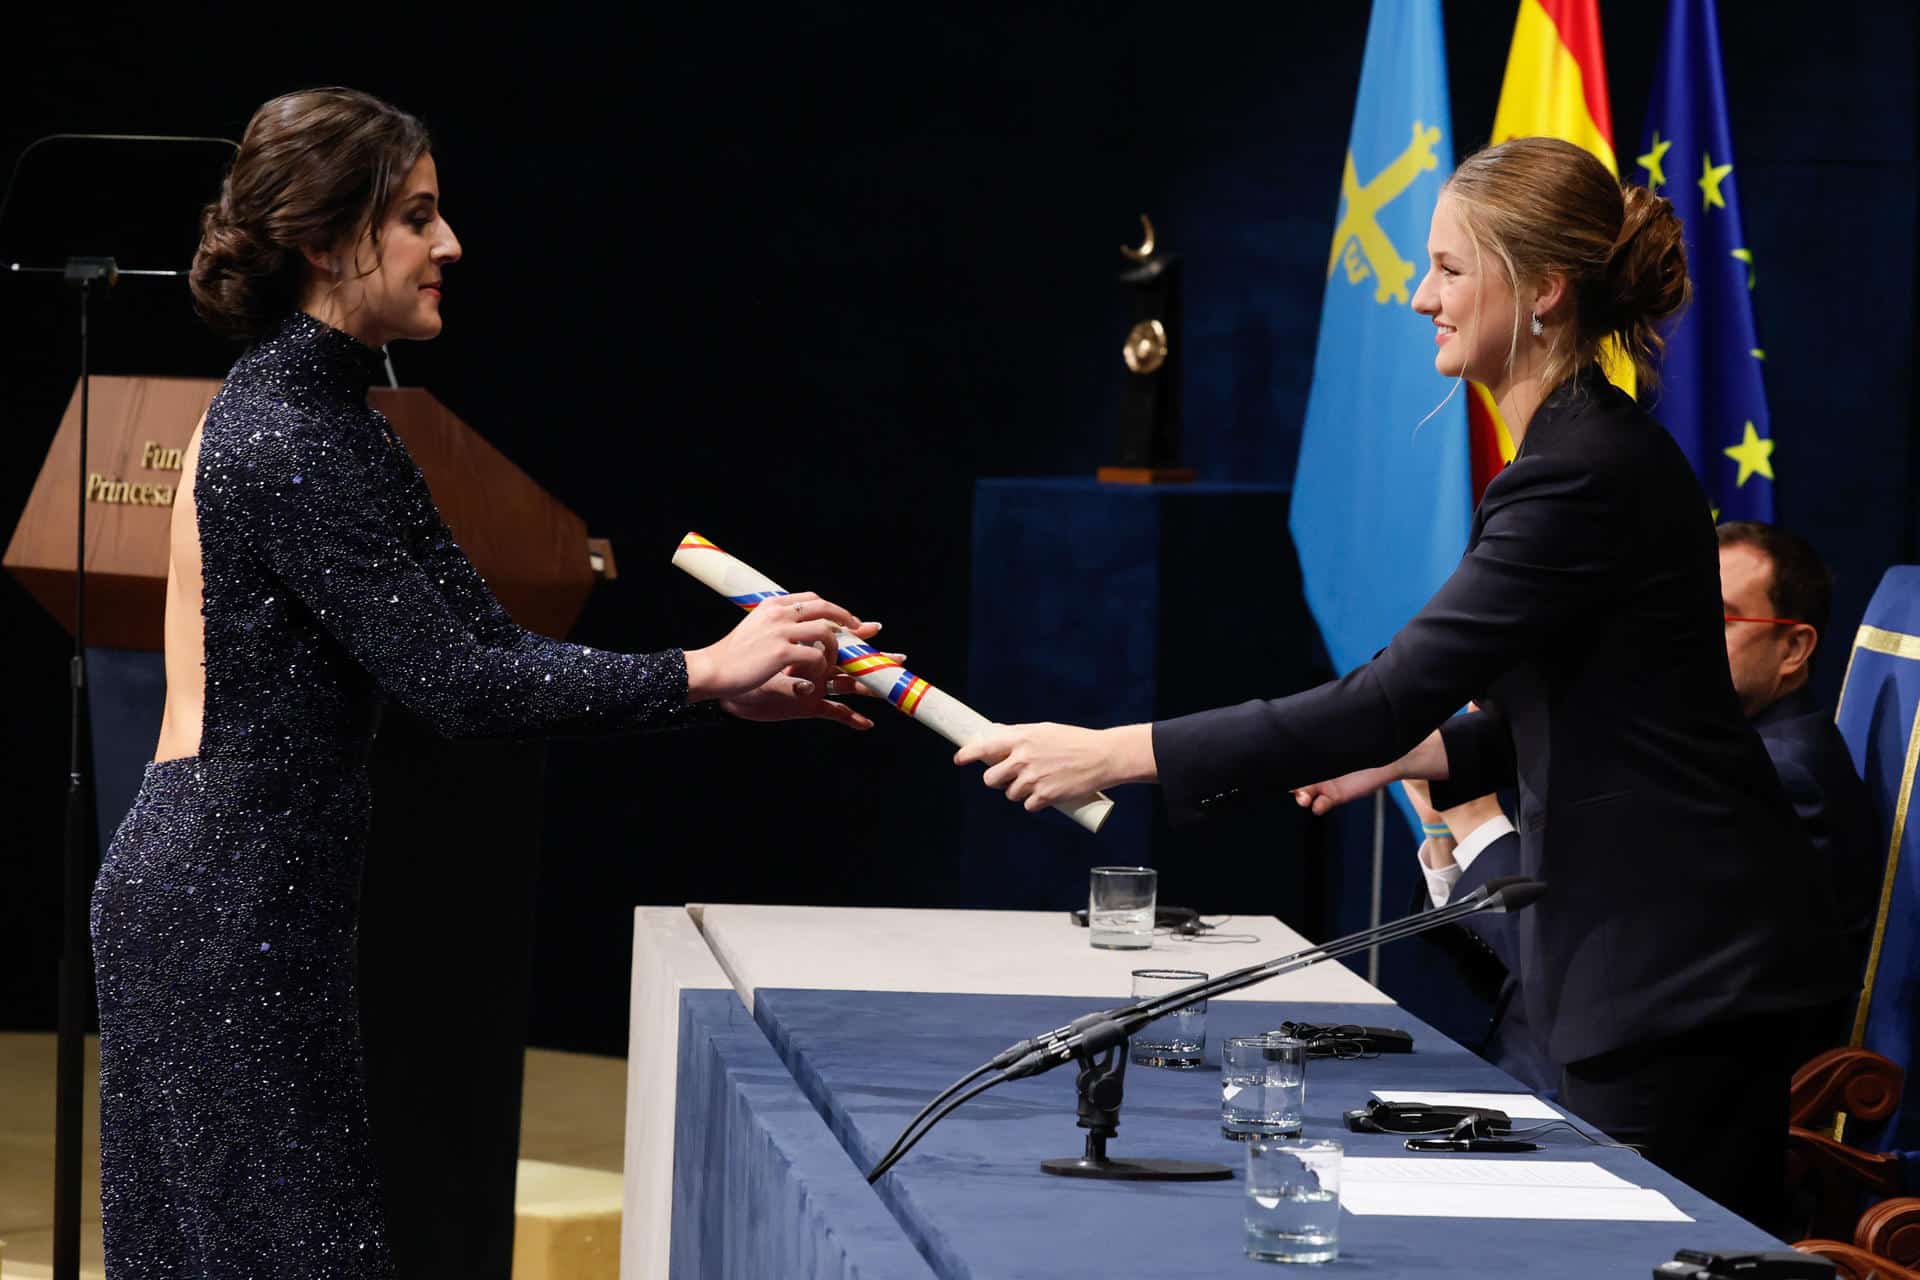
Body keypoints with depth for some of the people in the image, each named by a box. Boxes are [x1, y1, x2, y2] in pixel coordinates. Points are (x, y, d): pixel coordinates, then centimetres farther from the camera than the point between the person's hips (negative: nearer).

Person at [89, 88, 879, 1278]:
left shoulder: (322, 414, 14)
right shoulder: (285, 443, -17)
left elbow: (490, 644, 11)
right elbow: (453, 684, -20)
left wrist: (742, 688, 2)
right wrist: (707, 672, -17)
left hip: (258, 903, 10)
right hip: (227, 911, -10)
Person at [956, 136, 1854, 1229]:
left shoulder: (1585, 475, -20)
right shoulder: (1593, 445, 12)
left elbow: (1393, 694, -23)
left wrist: (1114, 754, -21)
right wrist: (1405, 753, 16)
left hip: (1679, 958, -10)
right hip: (1654, 943, 10)